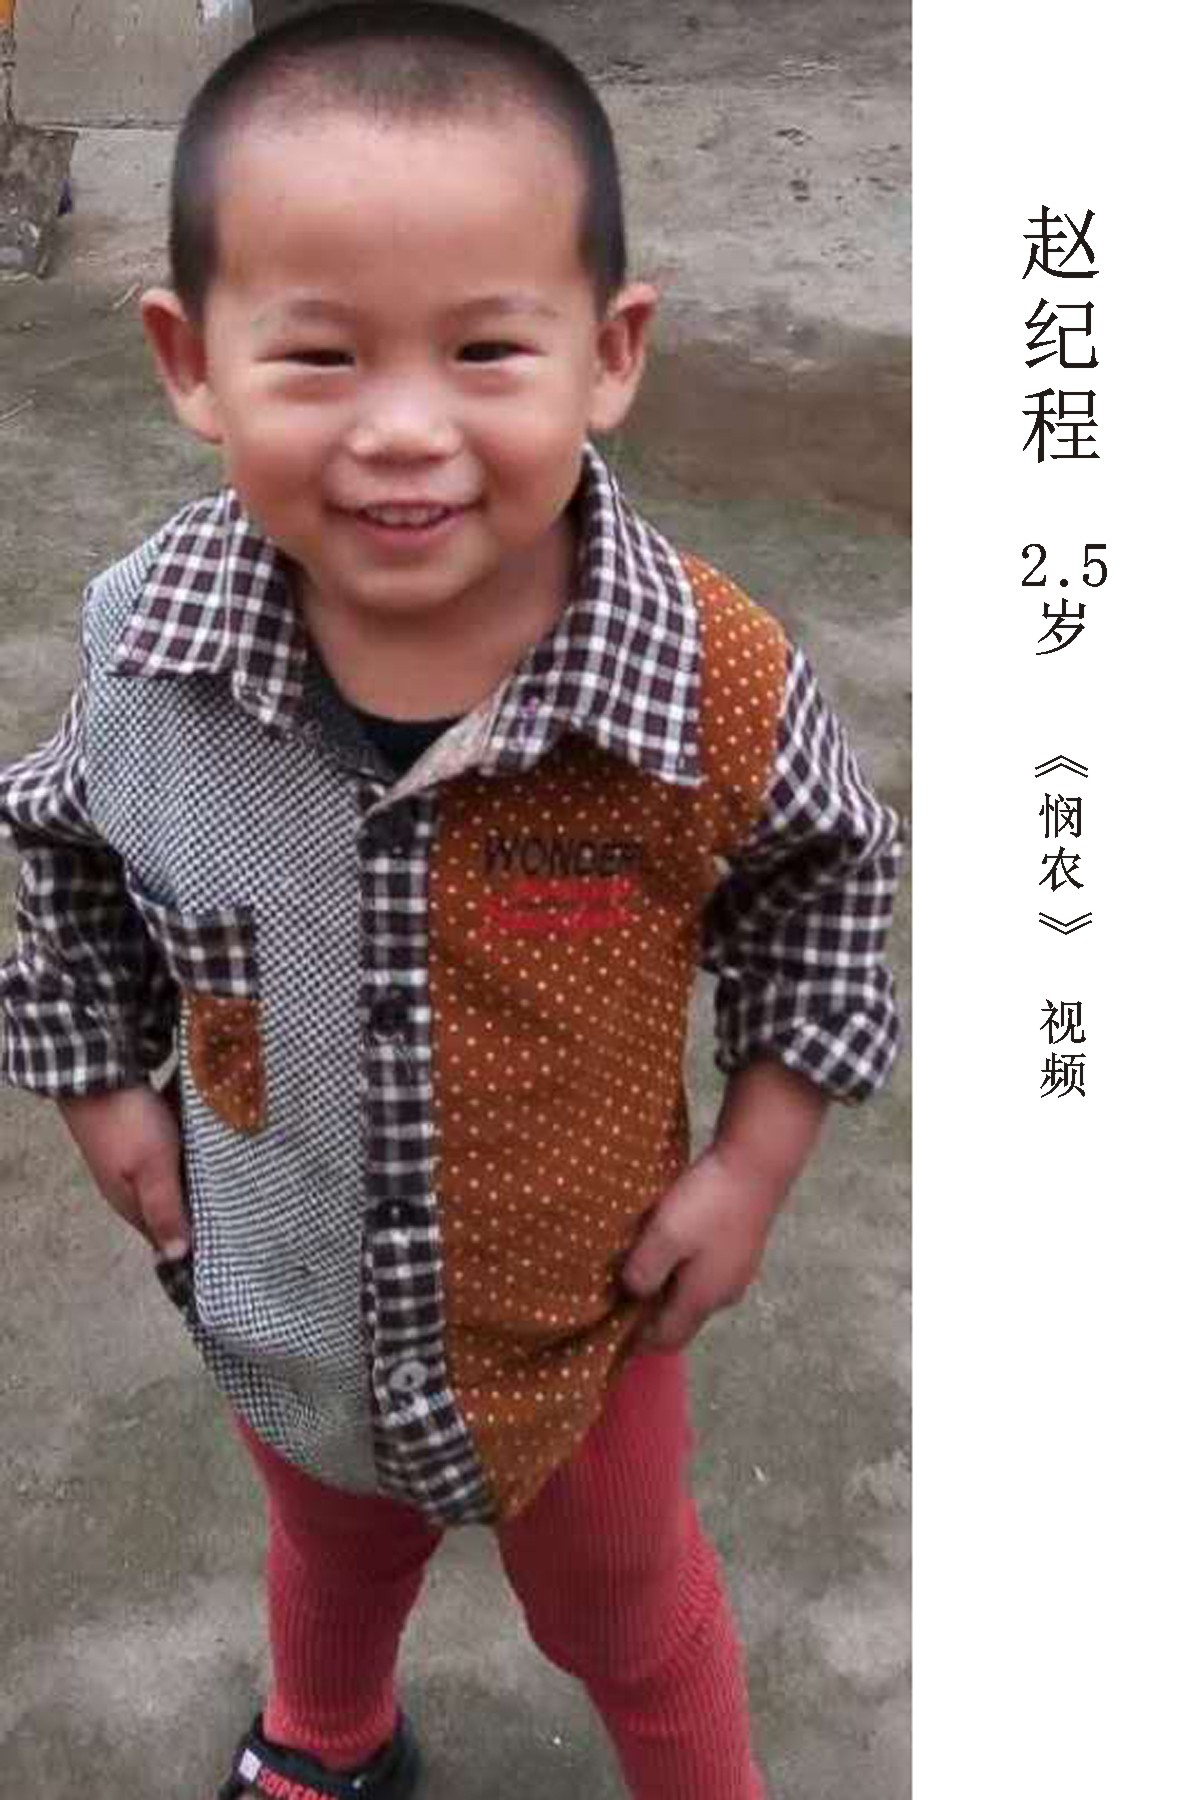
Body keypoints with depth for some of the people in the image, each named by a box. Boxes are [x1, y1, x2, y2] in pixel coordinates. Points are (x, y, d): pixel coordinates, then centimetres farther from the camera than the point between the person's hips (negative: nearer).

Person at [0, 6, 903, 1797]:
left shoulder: (717, 684, -31)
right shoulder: (146, 641, -25)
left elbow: (824, 887, -9)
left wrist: (753, 1163, -11)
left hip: (583, 1301, -2)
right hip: (278, 1297, 3)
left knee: (626, 1615, 27)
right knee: (331, 1557, 36)